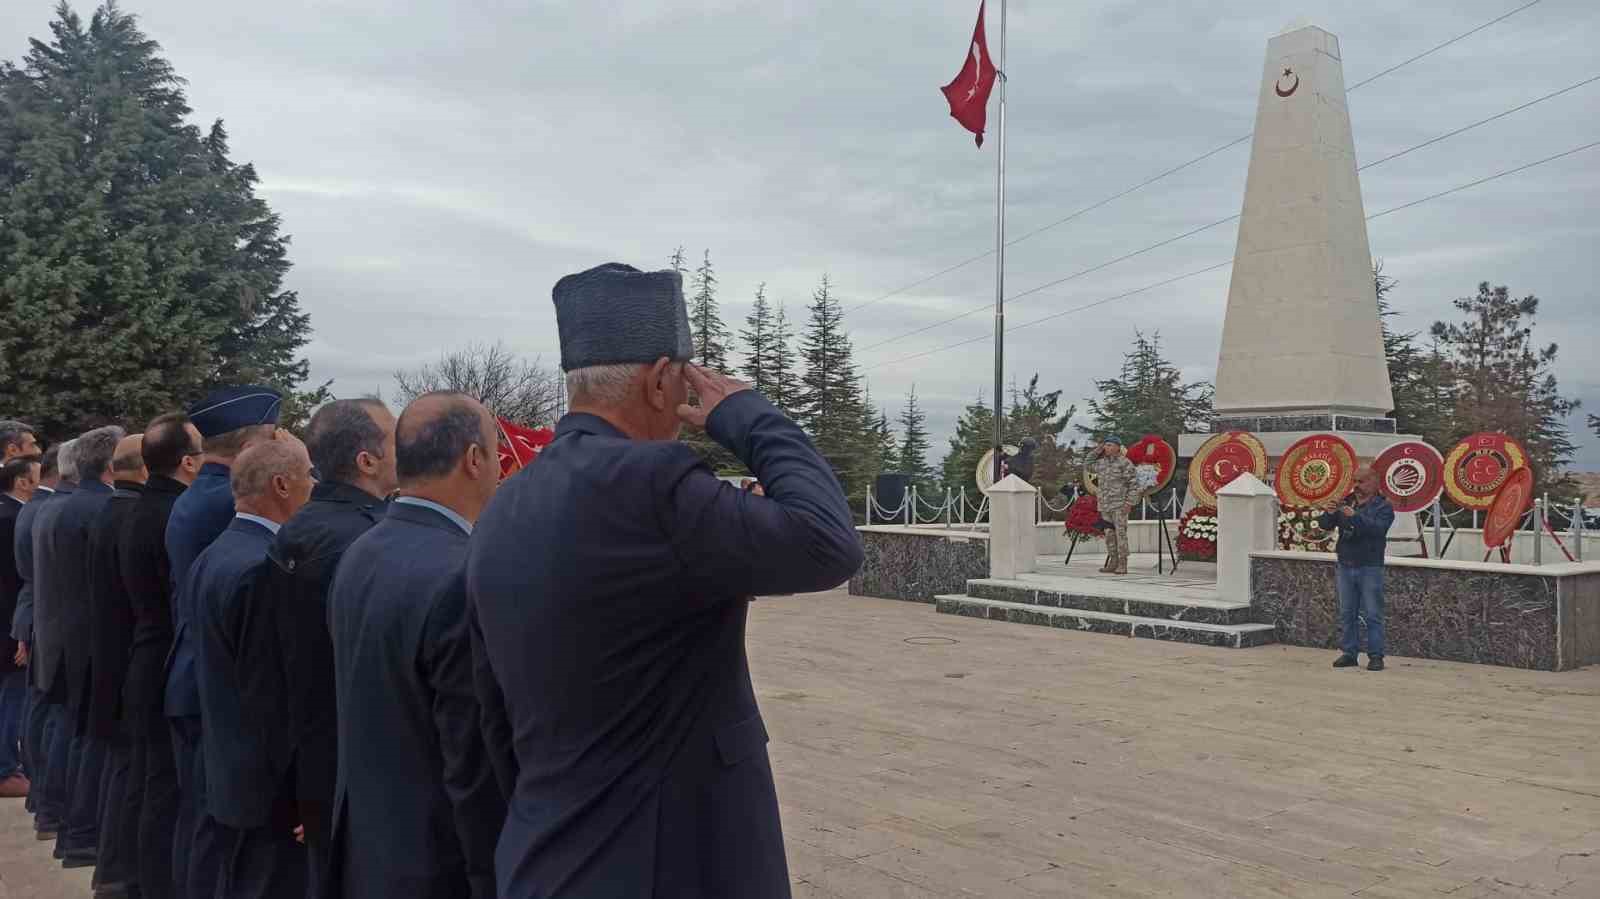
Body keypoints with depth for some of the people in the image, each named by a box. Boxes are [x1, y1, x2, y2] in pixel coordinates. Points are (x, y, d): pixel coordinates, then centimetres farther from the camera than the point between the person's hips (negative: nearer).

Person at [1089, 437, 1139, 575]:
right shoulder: (1102, 462, 11)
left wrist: (1129, 502, -15)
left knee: (1121, 534, -7)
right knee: (1109, 535, 7)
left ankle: (1122, 565, -5)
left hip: (1119, 505, -7)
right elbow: (1089, 467, 28)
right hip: (1105, 506, 7)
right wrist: (1097, 452, 16)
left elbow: (1134, 483, -8)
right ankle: (1113, 563, 13)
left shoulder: (1124, 463, -8)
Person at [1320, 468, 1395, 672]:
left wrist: (1355, 516, -30)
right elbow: (1325, 525, 7)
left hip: (1370, 568, -5)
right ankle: (1349, 653, 16)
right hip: (1345, 566, 5)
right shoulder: (1345, 502, 11)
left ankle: (1375, 656, 2)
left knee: (1372, 614, -3)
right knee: (1347, 613, 9)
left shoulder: (1383, 507, -2)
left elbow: (1378, 528, -20)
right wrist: (1329, 513, -14)